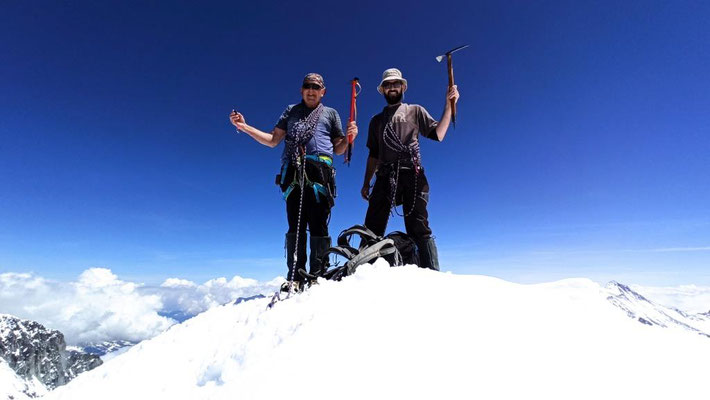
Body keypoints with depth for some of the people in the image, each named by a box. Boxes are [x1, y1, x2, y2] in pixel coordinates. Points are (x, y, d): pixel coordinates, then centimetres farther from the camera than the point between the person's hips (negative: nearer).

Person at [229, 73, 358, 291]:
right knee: (295, 226, -3)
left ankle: (318, 277, -3)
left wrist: (349, 137, -2)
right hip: (293, 173, 2)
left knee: (318, 226, -7)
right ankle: (295, 278, -1)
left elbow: (338, 149, 19)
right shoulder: (291, 111, 28)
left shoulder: (330, 113, 24)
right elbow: (273, 140, 22)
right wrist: (244, 127, 15)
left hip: (320, 171, -2)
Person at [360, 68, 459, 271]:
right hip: (385, 178, 3)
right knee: (372, 228, -5)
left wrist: (449, 105, -1)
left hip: (411, 174, -3)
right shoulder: (376, 121, 28)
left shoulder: (415, 111, 19)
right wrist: (366, 183, 19)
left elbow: (438, 134, 6)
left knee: (419, 228, -11)